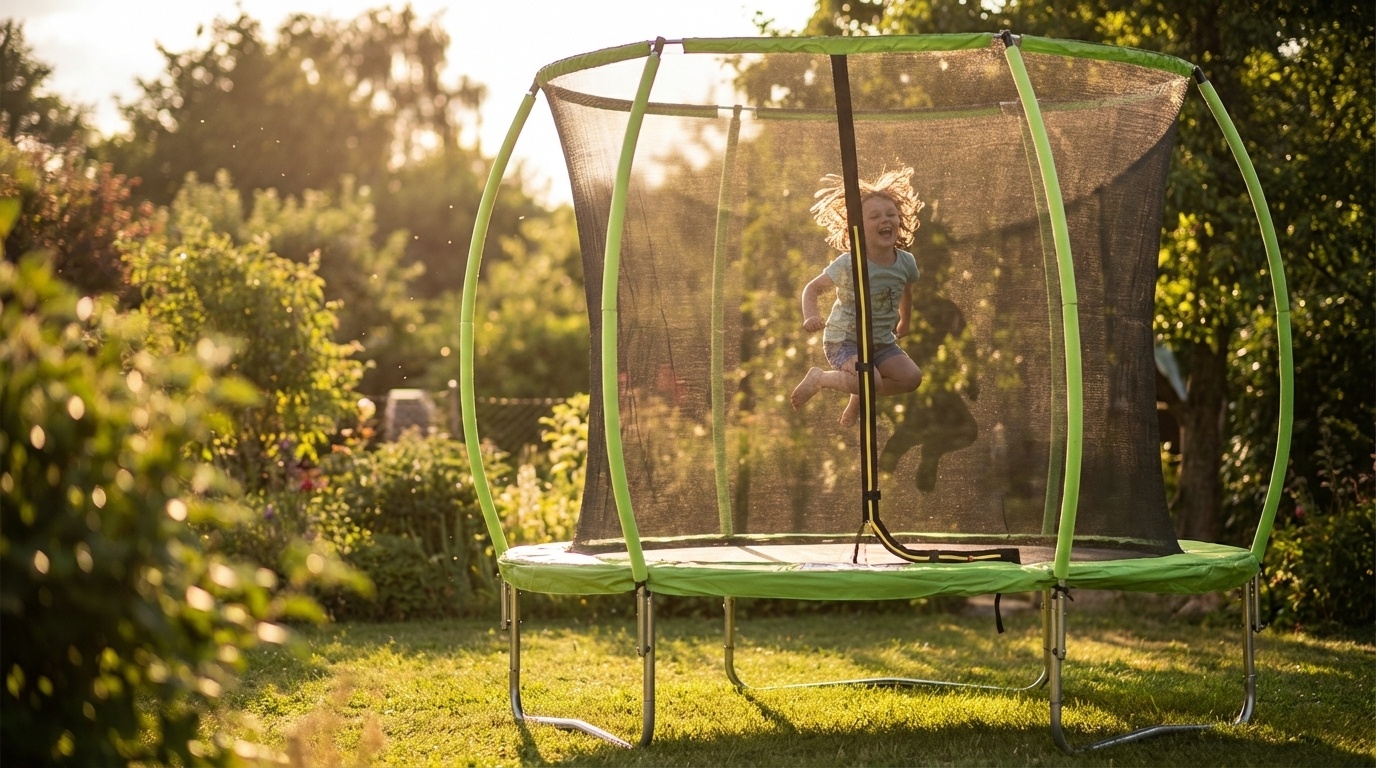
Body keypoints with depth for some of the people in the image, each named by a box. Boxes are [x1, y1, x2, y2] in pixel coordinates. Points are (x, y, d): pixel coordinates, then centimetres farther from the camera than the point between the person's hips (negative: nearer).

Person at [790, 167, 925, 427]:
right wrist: (810, 316, -32)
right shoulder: (848, 264, -22)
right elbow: (813, 289, -12)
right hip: (843, 340, -6)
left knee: (912, 377, -14)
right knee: (871, 381, -30)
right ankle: (819, 379, -1)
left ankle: (859, 398, 11)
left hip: (882, 341, 6)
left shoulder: (906, 262, -7)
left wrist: (904, 323, 30)